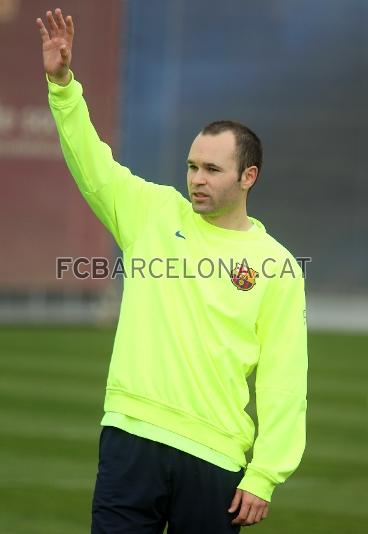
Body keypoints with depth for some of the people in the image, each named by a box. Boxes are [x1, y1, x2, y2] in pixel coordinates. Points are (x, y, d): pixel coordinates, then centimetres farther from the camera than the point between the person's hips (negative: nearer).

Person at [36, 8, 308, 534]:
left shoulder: (276, 266, 2)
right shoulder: (155, 212, 10)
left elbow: (284, 380, -1)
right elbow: (91, 164, 2)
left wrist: (264, 476, -7)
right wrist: (62, 82, -13)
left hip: (215, 459, -1)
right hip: (132, 436, 2)